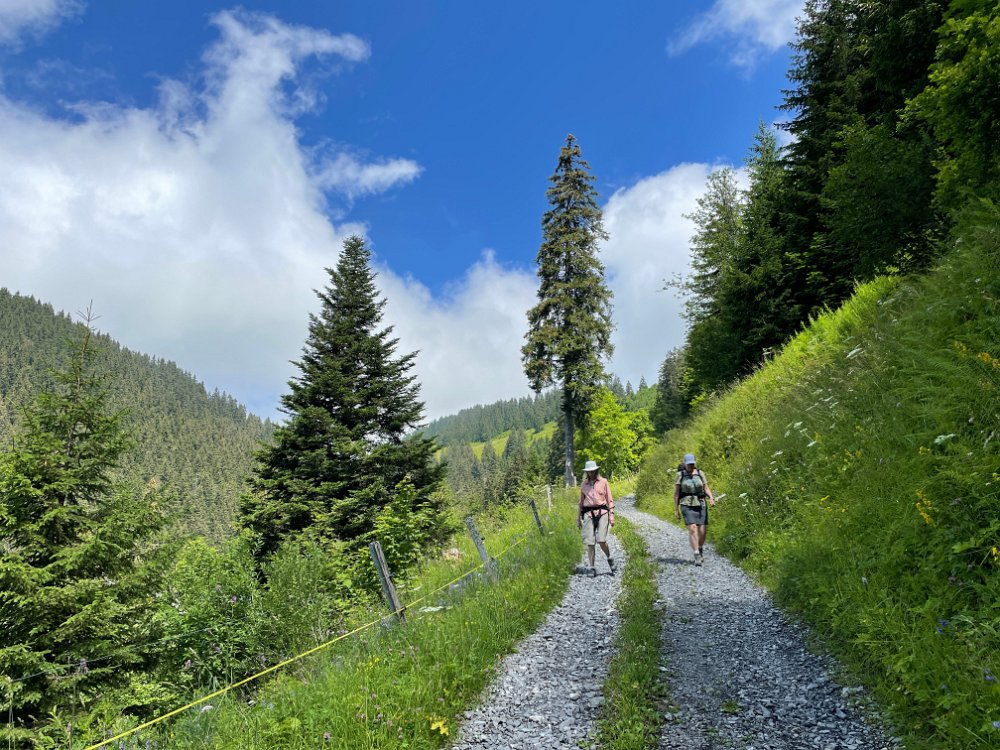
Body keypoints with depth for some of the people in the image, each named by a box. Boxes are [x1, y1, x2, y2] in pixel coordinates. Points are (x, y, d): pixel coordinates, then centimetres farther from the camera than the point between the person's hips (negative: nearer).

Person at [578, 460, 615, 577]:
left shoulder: (603, 482, 7)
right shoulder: (584, 485, 13)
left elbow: (610, 499, 8)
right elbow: (581, 502, 19)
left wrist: (611, 515, 0)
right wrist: (578, 518, 18)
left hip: (602, 512, -2)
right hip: (588, 514, 2)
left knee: (601, 540, -14)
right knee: (590, 542, -3)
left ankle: (610, 558, 15)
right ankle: (592, 568, 6)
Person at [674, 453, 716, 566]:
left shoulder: (700, 473, 6)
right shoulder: (680, 475, -1)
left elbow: (706, 488, 6)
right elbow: (676, 492, 0)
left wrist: (711, 498, -14)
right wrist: (676, 509, -2)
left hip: (700, 505, 3)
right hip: (687, 506, -3)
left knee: (702, 531, 1)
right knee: (692, 529, -17)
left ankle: (700, 550, 30)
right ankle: (697, 557, -18)